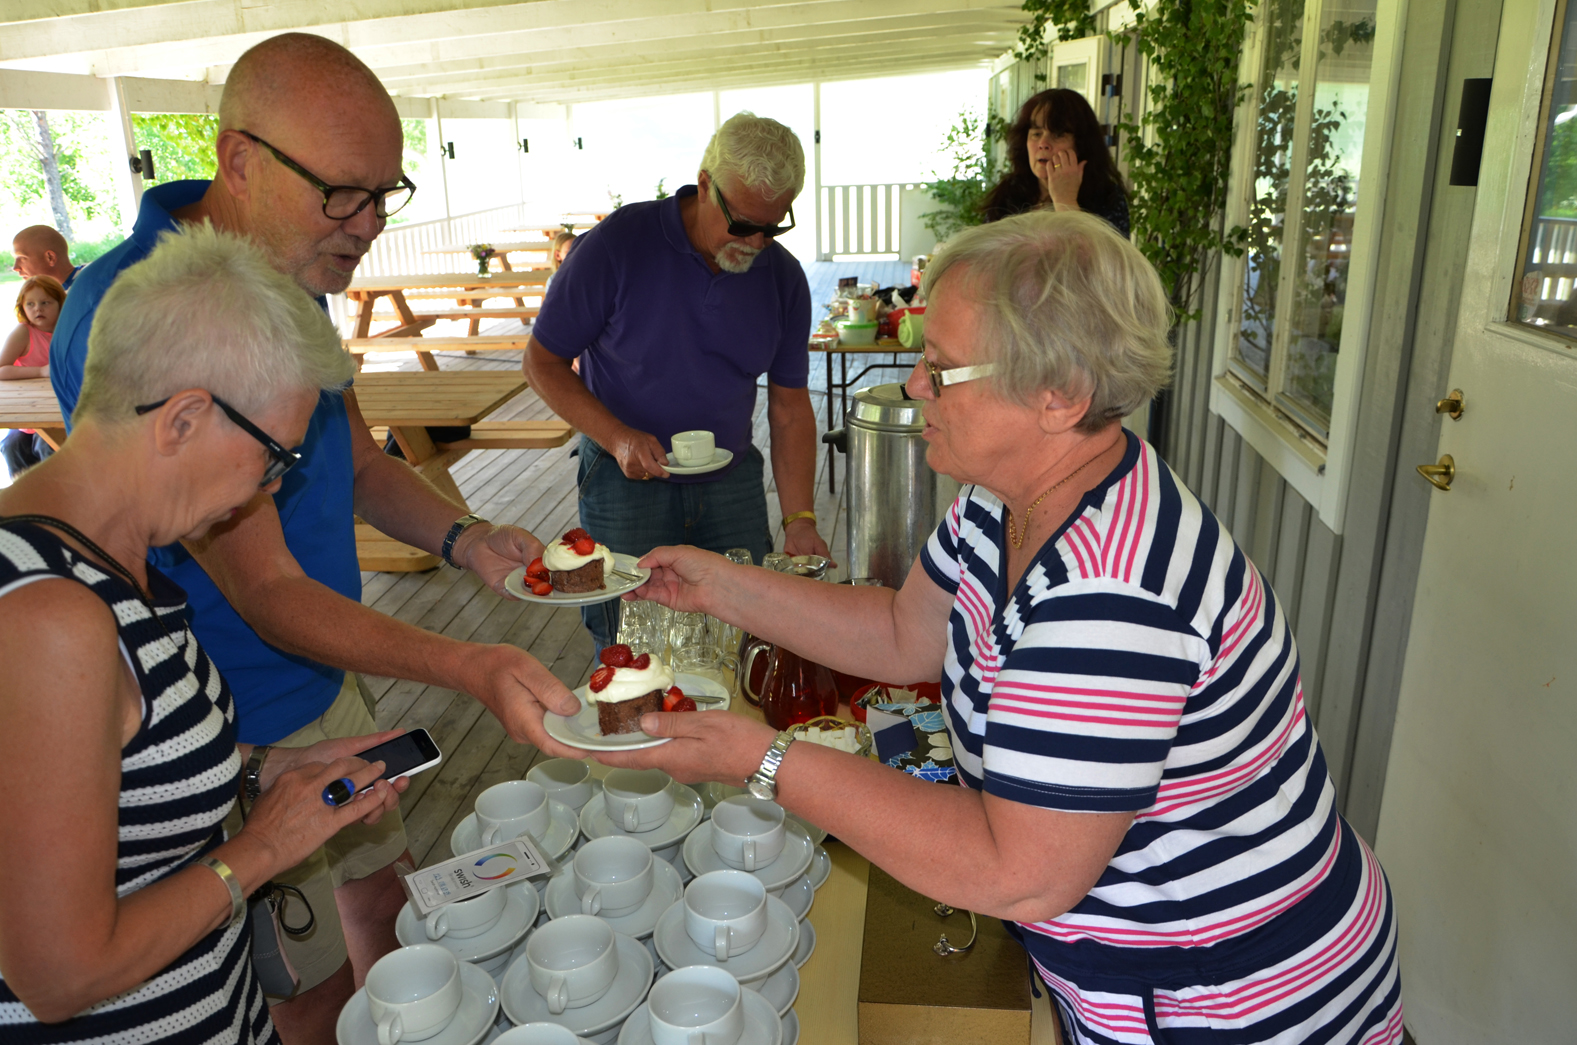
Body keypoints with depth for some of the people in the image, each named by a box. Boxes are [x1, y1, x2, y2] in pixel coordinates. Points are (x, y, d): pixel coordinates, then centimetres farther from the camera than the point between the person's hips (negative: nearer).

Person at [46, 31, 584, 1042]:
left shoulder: (293, 276, 0)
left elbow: (361, 461, 9)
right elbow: (265, 590, -30)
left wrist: (461, 537, -10)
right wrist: (473, 668, -41)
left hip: (328, 683, 8)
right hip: (238, 739, -8)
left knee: (381, 895, 24)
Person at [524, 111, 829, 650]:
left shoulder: (783, 277, -3)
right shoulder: (616, 245, -14)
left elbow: (789, 409, 1)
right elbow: (543, 362, -8)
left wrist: (800, 521, -8)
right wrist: (618, 438, -22)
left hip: (733, 482, 4)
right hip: (625, 483, -3)